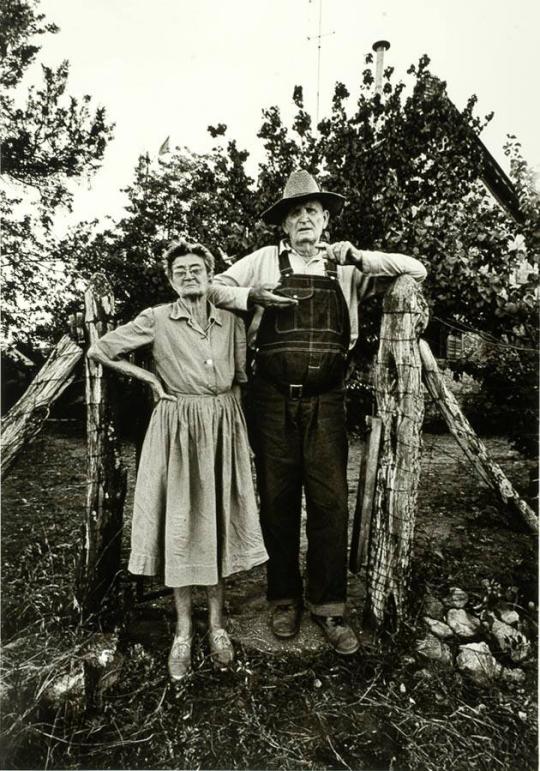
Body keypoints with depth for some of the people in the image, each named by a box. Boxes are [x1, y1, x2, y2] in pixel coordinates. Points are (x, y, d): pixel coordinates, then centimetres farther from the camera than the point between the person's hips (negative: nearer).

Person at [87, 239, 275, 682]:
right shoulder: (156, 320, -3)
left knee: (218, 522, 8)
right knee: (180, 525, 4)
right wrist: (150, 379, -1)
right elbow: (99, 351, 1)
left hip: (223, 428, 2)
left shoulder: (232, 322, 6)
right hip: (178, 428, -2)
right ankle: (184, 630, 22)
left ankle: (216, 623, 25)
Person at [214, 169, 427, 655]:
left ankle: (329, 605, 18)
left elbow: (416, 272, 9)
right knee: (278, 500, 7)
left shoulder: (345, 268, 10)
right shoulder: (265, 261, 8)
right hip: (273, 398, 0)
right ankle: (284, 599, 26)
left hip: (326, 400, 1)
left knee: (330, 500, 1)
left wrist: (359, 257, -5)